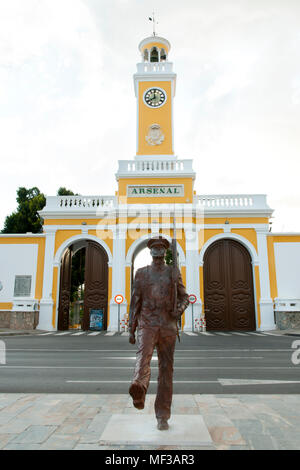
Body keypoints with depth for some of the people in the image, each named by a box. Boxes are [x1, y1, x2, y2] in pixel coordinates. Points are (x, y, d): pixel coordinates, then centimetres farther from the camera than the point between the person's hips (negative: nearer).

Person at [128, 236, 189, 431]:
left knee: (166, 369, 3)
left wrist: (179, 309, -13)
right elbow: (135, 301, 9)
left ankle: (163, 416, 13)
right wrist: (131, 330, 5)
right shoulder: (141, 273, 9)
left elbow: (184, 297, 12)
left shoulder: (174, 272, 10)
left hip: (168, 325, 1)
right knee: (143, 355, -28)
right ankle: (139, 390, -55)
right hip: (147, 324, -1)